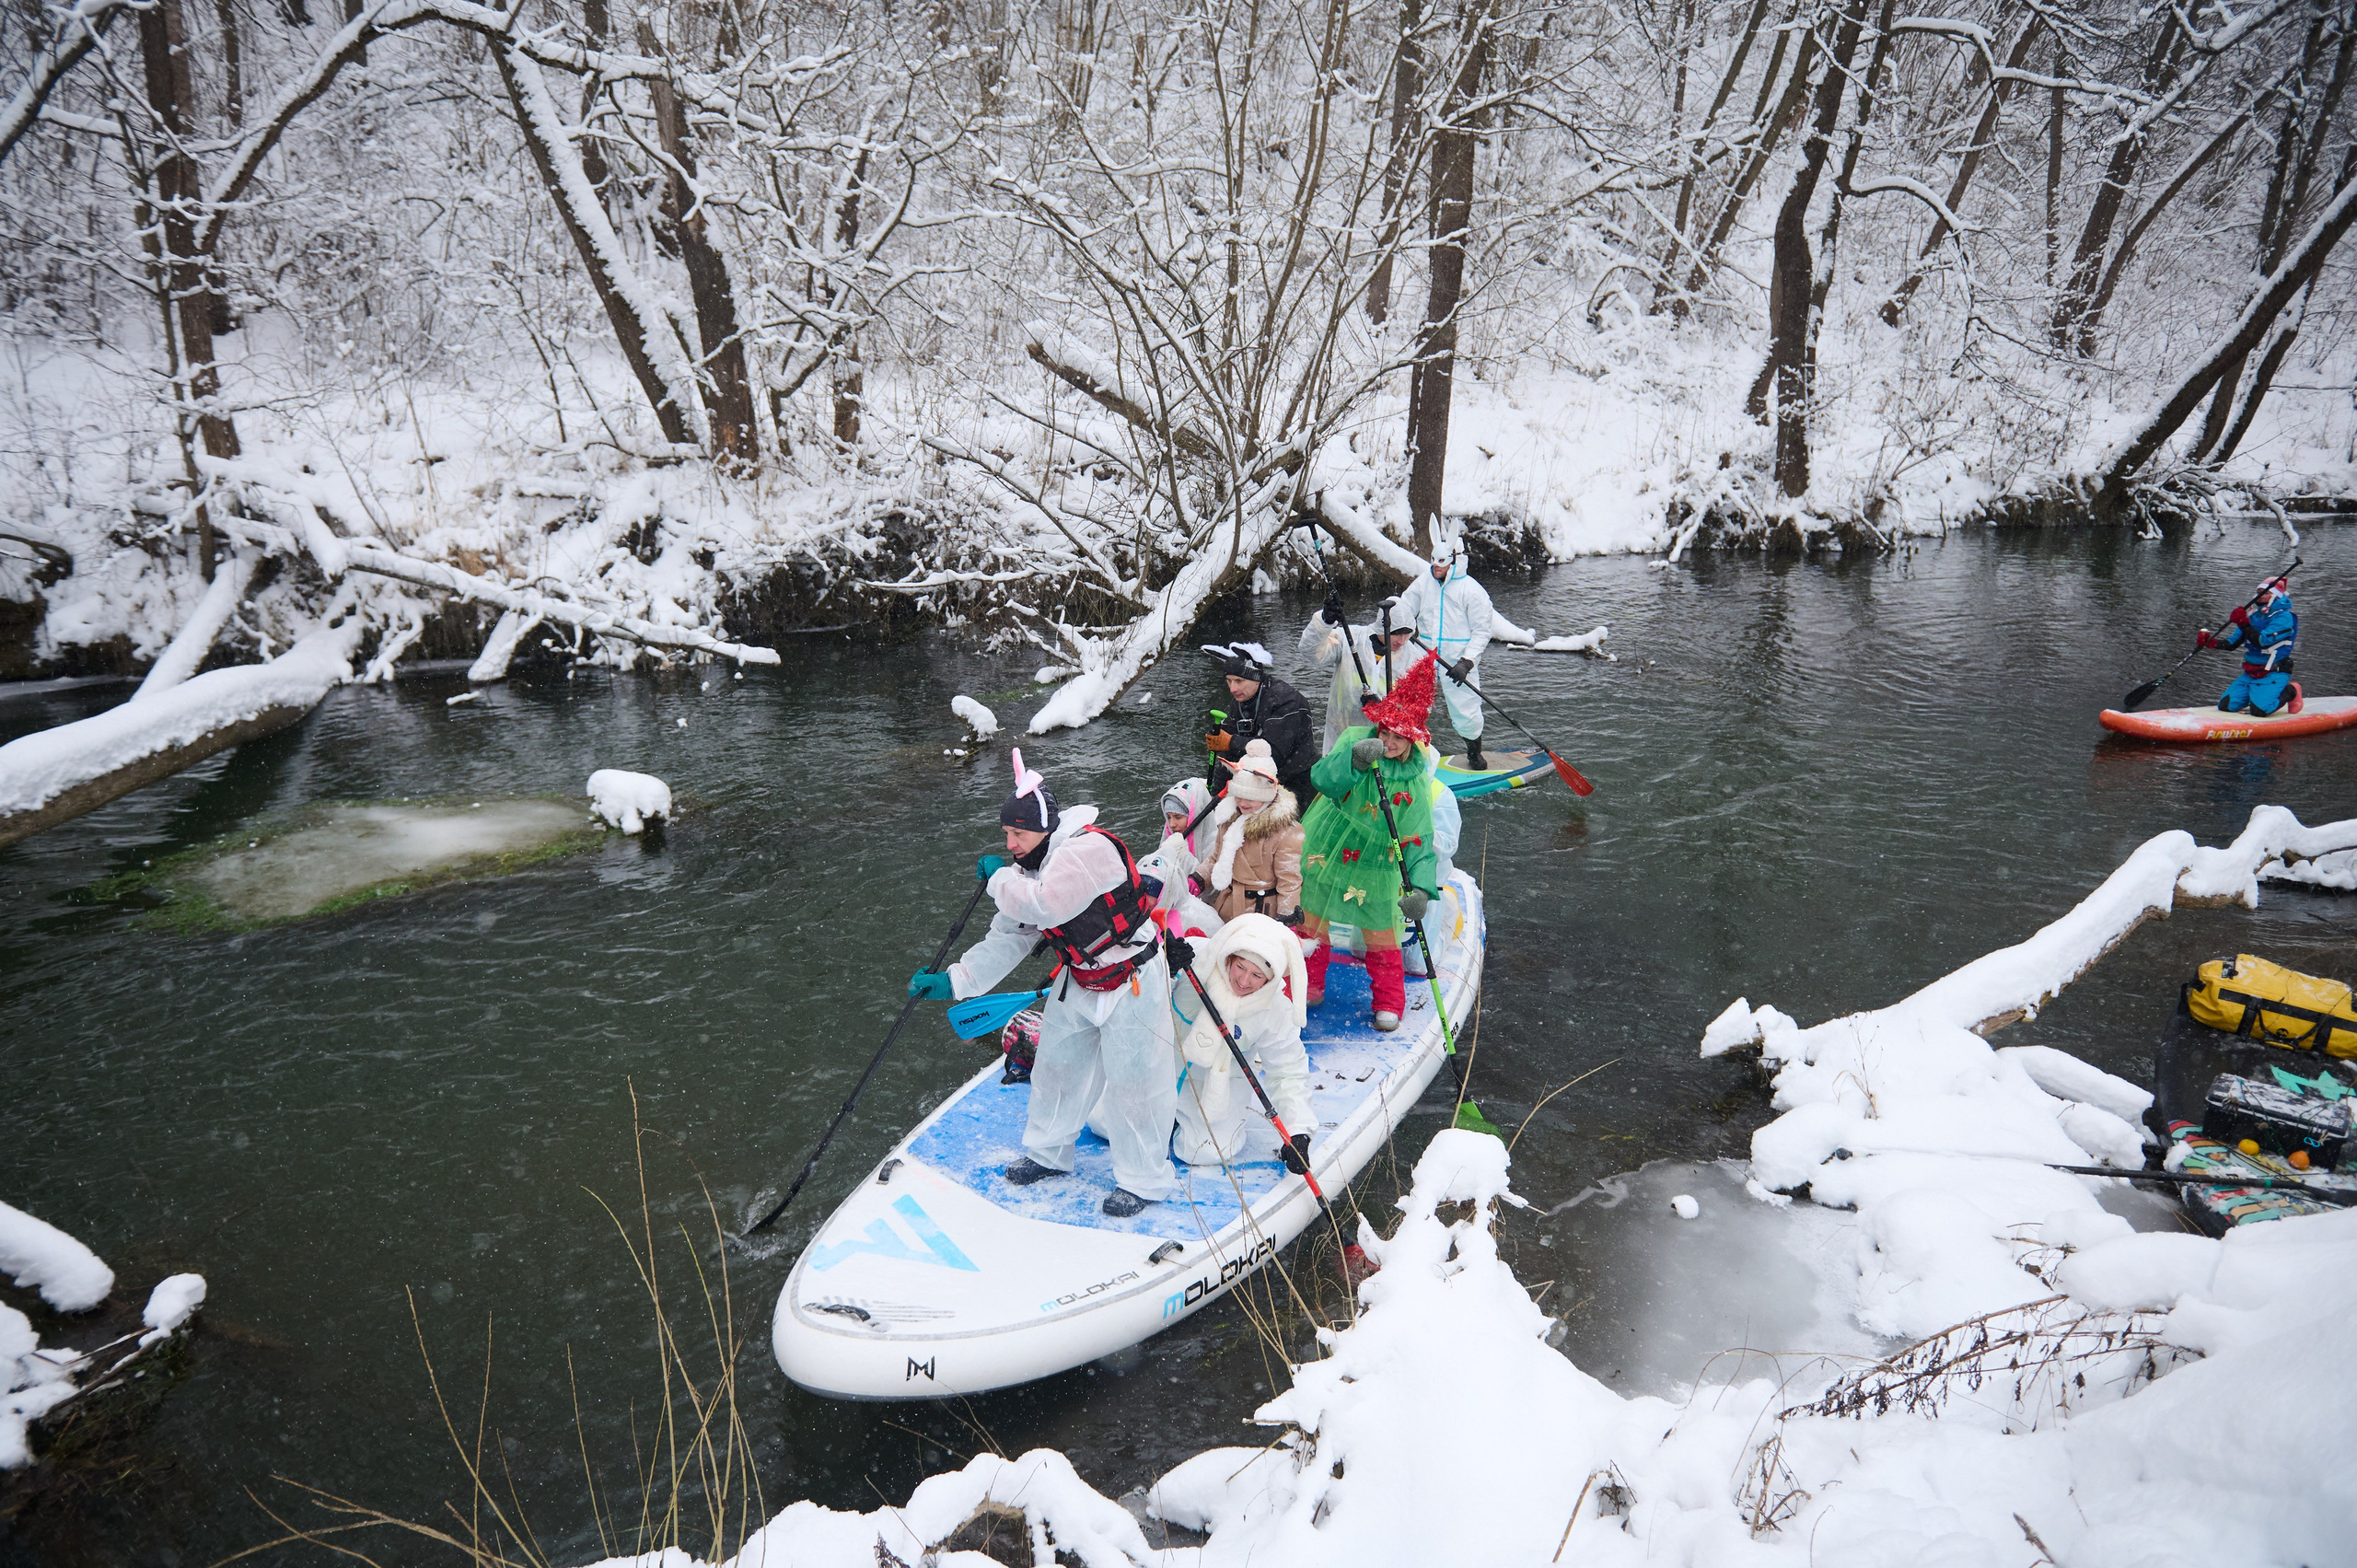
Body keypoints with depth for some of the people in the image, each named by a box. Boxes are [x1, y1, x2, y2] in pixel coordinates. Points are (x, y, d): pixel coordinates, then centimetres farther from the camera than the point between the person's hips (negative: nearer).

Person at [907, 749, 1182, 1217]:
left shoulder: (1090, 849, -27)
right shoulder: (1029, 869, 2)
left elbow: (1044, 906, -37)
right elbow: (1008, 938, 4)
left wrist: (999, 877, -19)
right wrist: (954, 980, -5)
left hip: (1131, 983, -9)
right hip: (1078, 981, 9)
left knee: (1132, 1080, 0)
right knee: (1056, 1064, 17)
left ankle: (1142, 1180, 16)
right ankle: (1048, 1153, 38)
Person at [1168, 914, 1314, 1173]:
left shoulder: (1277, 1010, -20)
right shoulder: (1196, 963, -26)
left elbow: (1288, 1071, -13)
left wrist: (1297, 1133, -20)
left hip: (1225, 1077, 0)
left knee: (1207, 1152, -17)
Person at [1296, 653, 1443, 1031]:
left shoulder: (1417, 782, -14)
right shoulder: (1355, 739, -15)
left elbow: (1419, 841, -17)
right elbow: (1323, 778, -32)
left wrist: (1422, 888, -33)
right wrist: (1355, 759, -51)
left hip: (1374, 865, -1)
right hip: (1323, 853, 1)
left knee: (1381, 932, 7)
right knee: (1310, 920, 15)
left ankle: (1389, 1001, 29)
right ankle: (1309, 986, 37)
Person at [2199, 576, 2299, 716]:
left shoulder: (2284, 617, -10)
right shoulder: (2254, 616, 13)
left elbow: (2262, 641, -24)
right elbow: (2232, 643, 10)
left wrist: (2244, 624, -30)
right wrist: (2211, 642, -7)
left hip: (2273, 674, -7)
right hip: (2250, 673, 7)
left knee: (2259, 710, -22)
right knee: (2226, 706, -5)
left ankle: (2289, 693, 6)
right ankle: (2258, 694, 20)